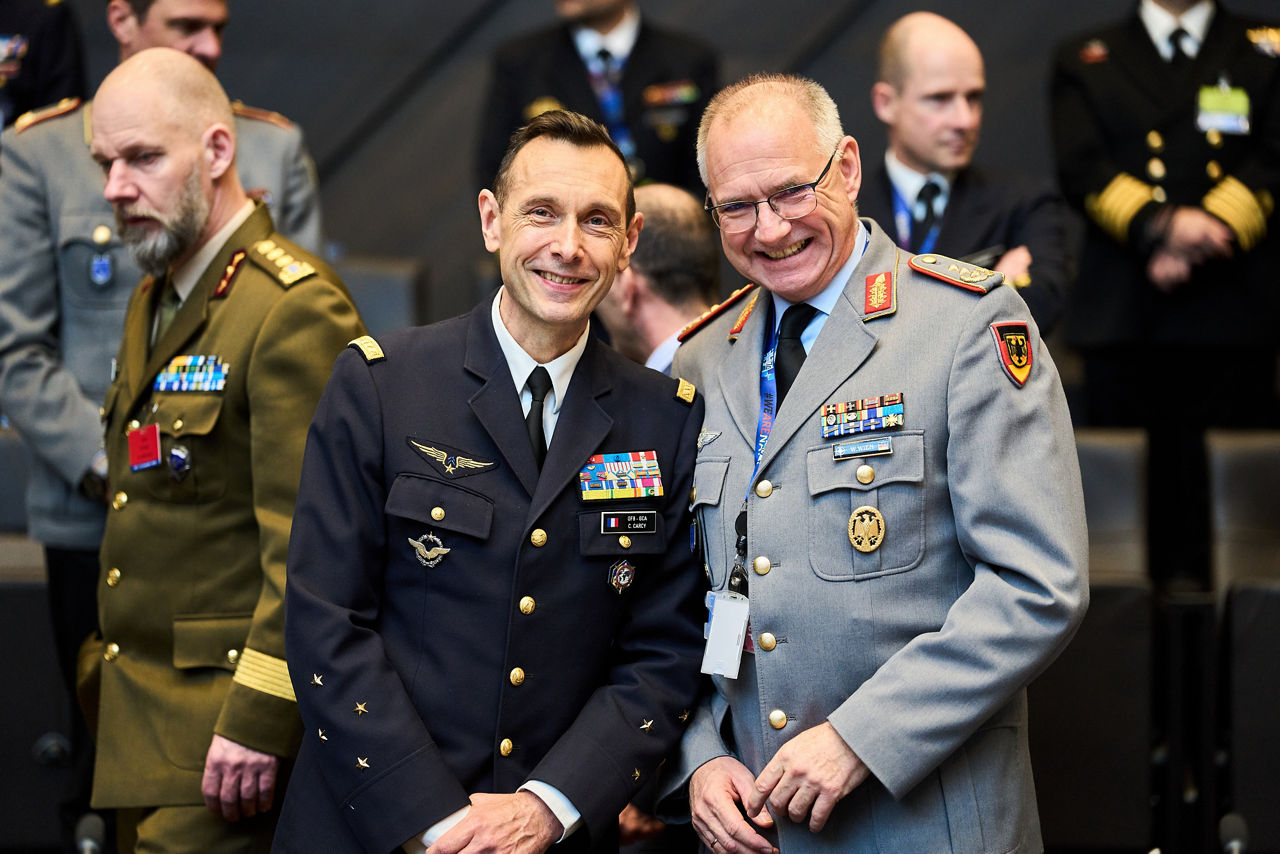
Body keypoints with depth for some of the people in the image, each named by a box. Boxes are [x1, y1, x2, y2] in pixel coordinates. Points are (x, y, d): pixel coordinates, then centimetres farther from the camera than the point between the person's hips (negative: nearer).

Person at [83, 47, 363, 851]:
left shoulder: (295, 309, -15)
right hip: (141, 722, 9)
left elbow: (309, 543, -19)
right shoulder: (154, 300, 17)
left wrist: (258, 721, -21)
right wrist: (110, 665, 18)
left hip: (228, 725, -9)